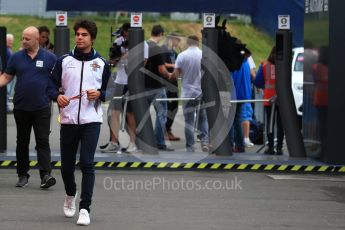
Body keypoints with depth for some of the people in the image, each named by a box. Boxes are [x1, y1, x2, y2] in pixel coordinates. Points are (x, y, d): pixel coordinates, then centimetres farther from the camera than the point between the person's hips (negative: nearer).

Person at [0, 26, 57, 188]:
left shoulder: (49, 58, 1)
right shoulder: (16, 58, 6)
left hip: (42, 108, -3)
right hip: (21, 108, 3)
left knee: (43, 141, -8)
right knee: (22, 142, 10)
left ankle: (45, 175, -14)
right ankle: (23, 175, 18)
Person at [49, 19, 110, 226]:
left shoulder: (102, 64, 5)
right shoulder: (64, 61, 6)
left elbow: (111, 91, 10)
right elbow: (52, 85, 5)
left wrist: (99, 94, -12)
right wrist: (58, 96, -16)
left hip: (91, 120, -2)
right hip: (68, 120, 2)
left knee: (87, 164, -12)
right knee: (67, 164, 10)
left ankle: (85, 208, -10)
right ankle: (71, 195, 39)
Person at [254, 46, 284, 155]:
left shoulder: (264, 66, 0)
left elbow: (257, 82, 0)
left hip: (268, 98, 1)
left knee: (269, 123, 7)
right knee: (280, 124, 5)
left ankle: (270, 147, 5)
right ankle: (279, 148, 3)